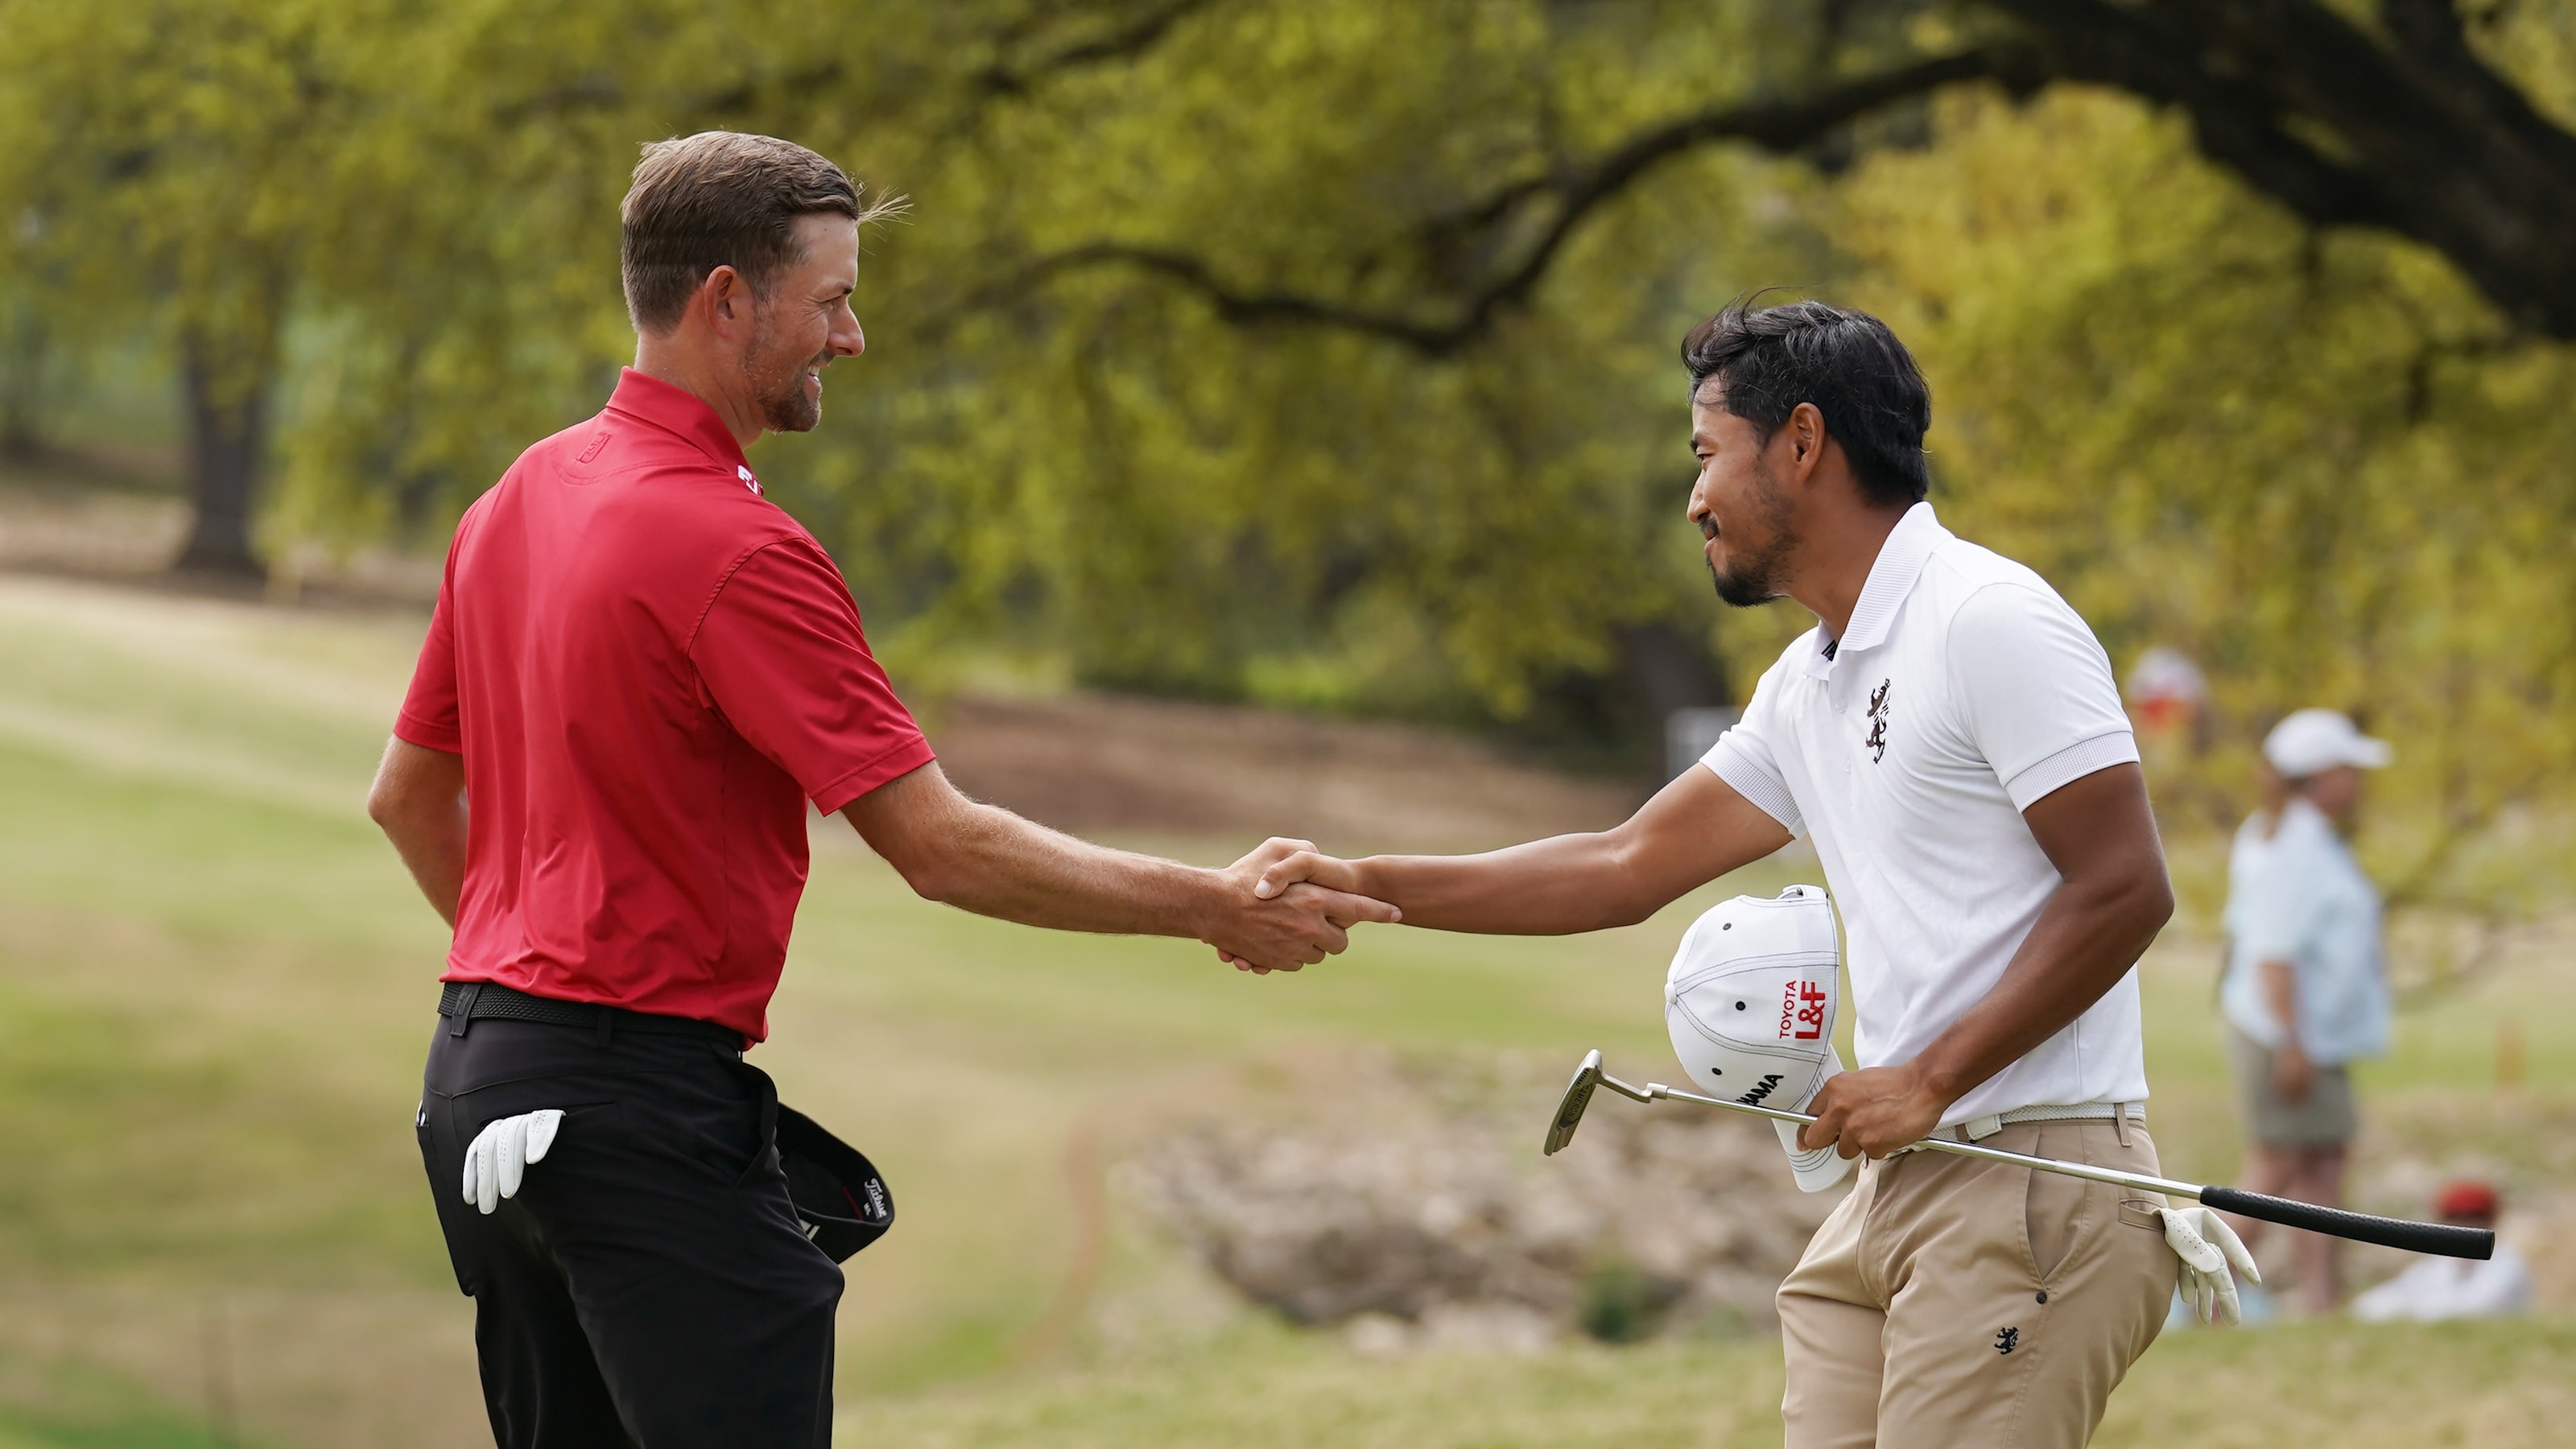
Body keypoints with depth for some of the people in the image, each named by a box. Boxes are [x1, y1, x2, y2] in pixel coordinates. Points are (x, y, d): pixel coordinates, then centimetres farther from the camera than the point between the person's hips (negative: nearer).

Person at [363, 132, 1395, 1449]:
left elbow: (408, 793, 21)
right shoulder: (735, 549, -17)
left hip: (480, 1081, 10)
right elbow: (940, 846, -18)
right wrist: (1212, 908, -10)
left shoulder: (519, 498, 12)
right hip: (644, 1111, -10)